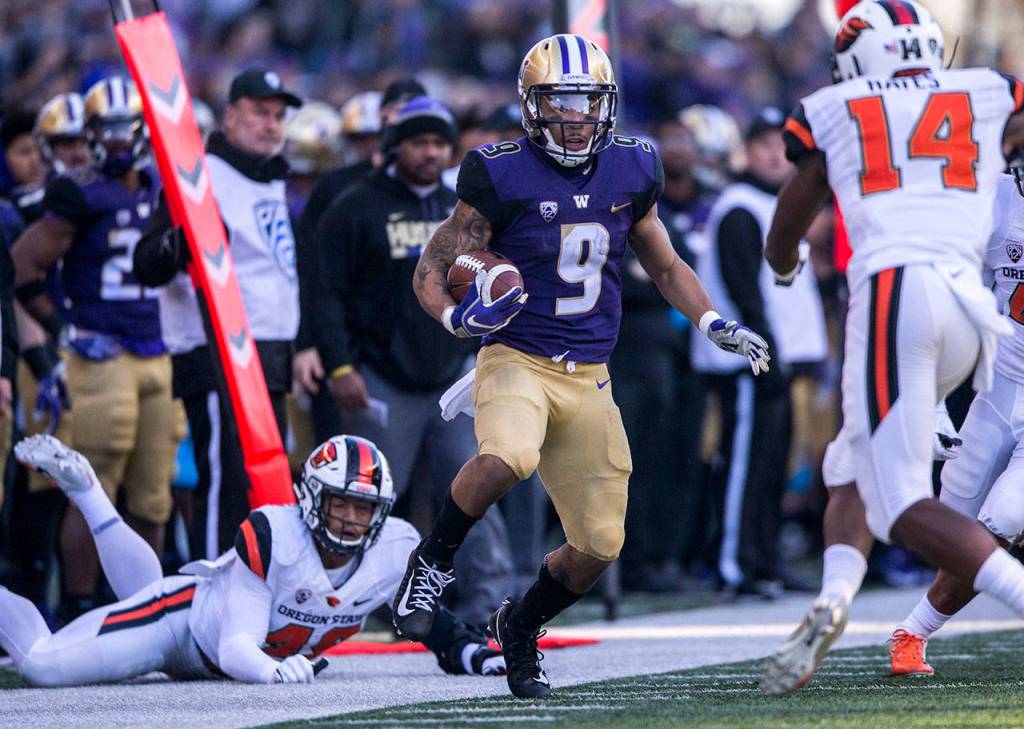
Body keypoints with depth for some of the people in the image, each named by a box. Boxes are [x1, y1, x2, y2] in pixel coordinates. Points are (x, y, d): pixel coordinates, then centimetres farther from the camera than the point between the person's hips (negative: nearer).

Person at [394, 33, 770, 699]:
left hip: (589, 379, 5)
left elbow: (666, 267, 21)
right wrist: (458, 315, -24)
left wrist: (715, 326, 7)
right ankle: (434, 563, -11)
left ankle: (520, 626, 32)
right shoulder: (503, 177, -8)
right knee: (506, 458, -38)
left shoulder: (629, 172, 6)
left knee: (599, 546, 2)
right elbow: (432, 269, -3)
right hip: (518, 362, -5)